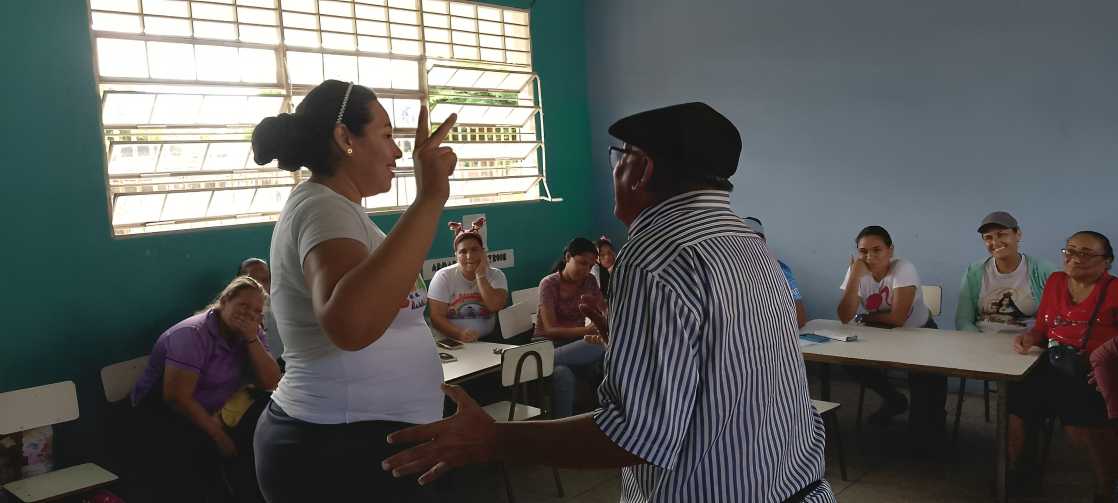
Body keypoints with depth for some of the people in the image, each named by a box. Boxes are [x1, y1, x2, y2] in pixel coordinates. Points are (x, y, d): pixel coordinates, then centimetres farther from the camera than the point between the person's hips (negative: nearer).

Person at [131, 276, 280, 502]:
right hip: (165, 411, -6)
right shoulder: (192, 333, -19)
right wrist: (218, 435, -21)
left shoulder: (252, 333, -1)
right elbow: (177, 397, -24)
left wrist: (252, 339, -21)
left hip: (215, 413, 6)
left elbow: (270, 383, -10)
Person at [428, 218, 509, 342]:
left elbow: (496, 307, -11)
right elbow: (437, 317, -6)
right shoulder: (443, 276, 0)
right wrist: (460, 334, -22)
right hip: (451, 342, -1)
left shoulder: (496, 275, 5)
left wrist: (480, 275, -10)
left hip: (488, 340, 1)